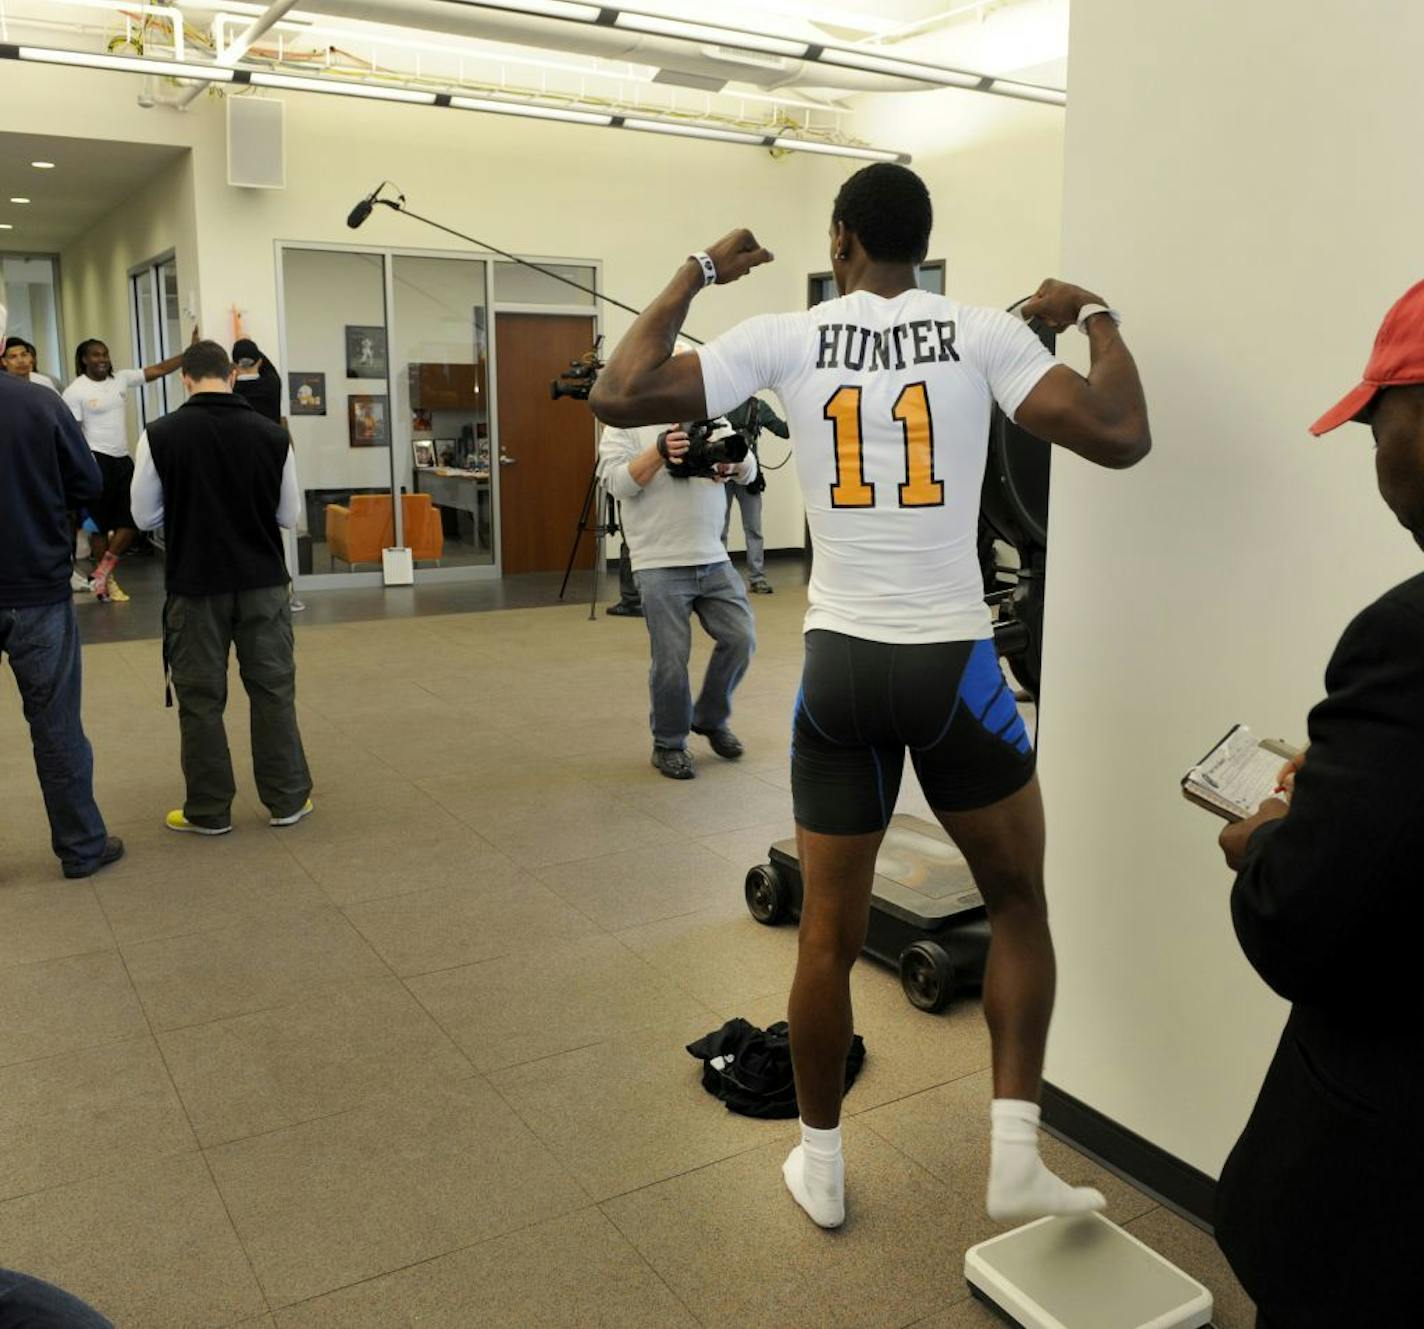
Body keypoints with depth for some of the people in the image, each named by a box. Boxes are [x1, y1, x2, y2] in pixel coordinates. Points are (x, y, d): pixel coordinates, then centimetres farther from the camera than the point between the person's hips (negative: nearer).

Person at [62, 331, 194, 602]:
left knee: (130, 521, 2)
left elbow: (159, 369, 3)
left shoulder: (121, 378, 7)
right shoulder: (75, 391, -7)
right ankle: (106, 579, 15)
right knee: (100, 523, 4)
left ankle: (101, 573, 13)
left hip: (123, 460, 6)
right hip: (96, 460, -5)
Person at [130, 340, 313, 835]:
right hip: (263, 583, 2)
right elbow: (289, 514, 4)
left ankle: (208, 811, 16)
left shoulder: (160, 435, -8)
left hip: (195, 586, -1)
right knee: (274, 691, 11)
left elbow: (145, 515, -1)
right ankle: (288, 800, 18)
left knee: (201, 699, 8)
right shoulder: (272, 434, -4)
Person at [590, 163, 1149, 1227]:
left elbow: (618, 397, 0)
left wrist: (697, 275, 12)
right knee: (1019, 902, 20)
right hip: (952, 663, -1)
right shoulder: (983, 332, -2)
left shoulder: (785, 338, 1)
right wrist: (1095, 318, 10)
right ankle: (1016, 1156, 16)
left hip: (839, 663, 2)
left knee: (829, 932, 14)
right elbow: (1121, 438, -7)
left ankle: (822, 1164, 29)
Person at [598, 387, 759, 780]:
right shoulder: (625, 425, 2)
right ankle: (669, 744, 17)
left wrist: (732, 458, -20)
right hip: (660, 566, -4)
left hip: (714, 559, 5)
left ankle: (710, 718, 24)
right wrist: (659, 451, -27)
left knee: (741, 638, 1)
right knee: (671, 659, -2)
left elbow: (748, 472, 4)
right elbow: (619, 482, -12)